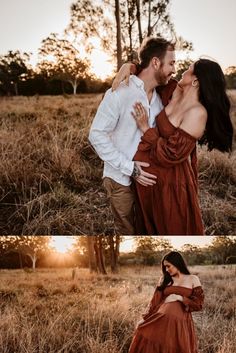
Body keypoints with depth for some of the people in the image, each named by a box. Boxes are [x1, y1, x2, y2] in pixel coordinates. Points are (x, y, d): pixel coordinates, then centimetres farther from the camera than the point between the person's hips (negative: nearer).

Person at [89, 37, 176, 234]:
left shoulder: (159, 98, 3)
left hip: (148, 177, 6)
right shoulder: (119, 94, -17)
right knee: (128, 231, 10)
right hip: (122, 180, -6)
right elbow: (96, 135, -17)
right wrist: (130, 168, -20)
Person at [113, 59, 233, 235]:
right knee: (150, 227, 26)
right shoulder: (175, 94, -3)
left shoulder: (197, 113, -25)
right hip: (151, 176, 8)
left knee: (171, 229, 14)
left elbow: (171, 154, -26)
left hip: (170, 183, -8)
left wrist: (146, 129, -19)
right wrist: (129, 66, -8)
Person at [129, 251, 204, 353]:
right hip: (161, 318, 3)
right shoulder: (164, 279, 15)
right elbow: (155, 300, 10)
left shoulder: (193, 279, 7)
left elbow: (198, 304, 1)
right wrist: (145, 318, 1)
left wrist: (180, 298, -7)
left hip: (181, 320, -3)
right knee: (143, 332, -16)